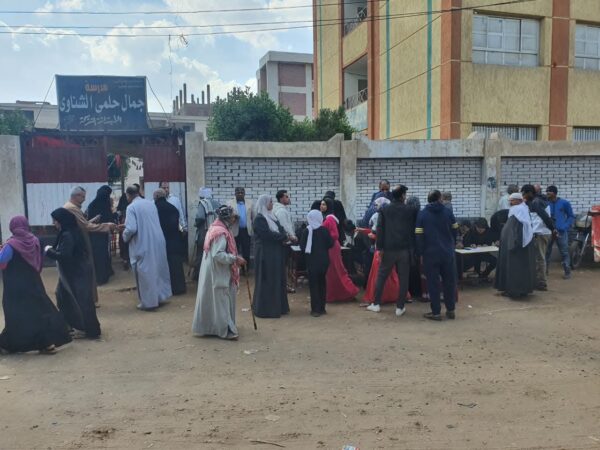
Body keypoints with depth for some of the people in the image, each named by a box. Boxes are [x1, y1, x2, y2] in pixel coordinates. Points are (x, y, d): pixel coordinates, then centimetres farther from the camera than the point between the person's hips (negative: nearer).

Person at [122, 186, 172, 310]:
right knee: (158, 268, 17)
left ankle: (148, 302, 11)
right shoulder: (151, 203, 8)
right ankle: (161, 296, 28)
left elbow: (131, 229, -20)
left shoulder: (131, 207, -13)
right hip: (158, 241, 7)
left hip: (143, 244, -6)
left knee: (145, 272, 3)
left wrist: (125, 236, 0)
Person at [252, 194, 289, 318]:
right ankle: (266, 309, 7)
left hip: (275, 253, 9)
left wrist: (283, 236, -12)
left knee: (277, 279, 12)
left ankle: (278, 307, 21)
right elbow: (268, 234, -22)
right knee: (267, 281, -2)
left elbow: (280, 229, 10)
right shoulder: (259, 219, -13)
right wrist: (283, 236, -12)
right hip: (266, 253, -9)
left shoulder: (271, 216, 14)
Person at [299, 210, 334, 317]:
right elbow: (330, 244, -2)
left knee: (314, 284, 4)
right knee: (322, 283, 14)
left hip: (312, 261, -3)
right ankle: (322, 308, 17)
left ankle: (316, 309, 1)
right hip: (324, 260, 3)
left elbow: (302, 246, -9)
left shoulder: (307, 231, -11)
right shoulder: (324, 230, -4)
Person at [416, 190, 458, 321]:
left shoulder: (422, 214, -2)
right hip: (447, 252, 2)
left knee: (433, 283, 3)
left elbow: (419, 236, -6)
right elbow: (454, 231, 6)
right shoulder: (448, 212, 1)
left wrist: (421, 253, 1)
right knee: (449, 281, 12)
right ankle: (450, 310, 18)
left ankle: (436, 312, 5)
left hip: (430, 253, -1)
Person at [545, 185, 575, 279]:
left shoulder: (564, 203, -1)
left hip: (561, 231, -3)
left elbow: (571, 216, 4)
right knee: (546, 251, 9)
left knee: (564, 252, 0)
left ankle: (567, 272, 7)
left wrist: (565, 227, -9)